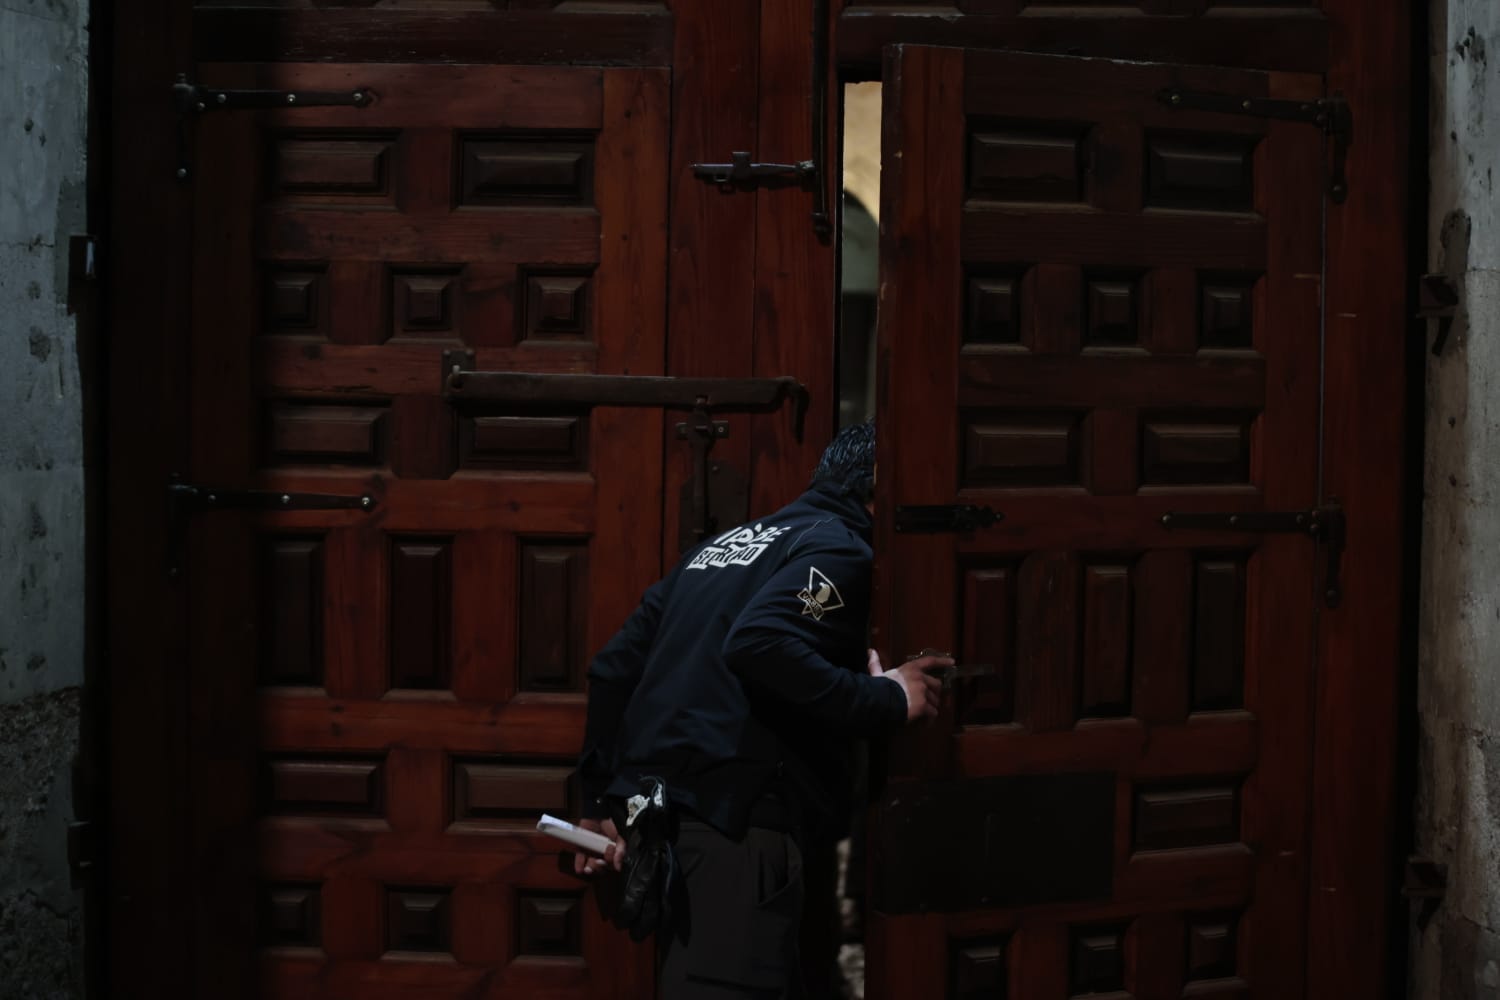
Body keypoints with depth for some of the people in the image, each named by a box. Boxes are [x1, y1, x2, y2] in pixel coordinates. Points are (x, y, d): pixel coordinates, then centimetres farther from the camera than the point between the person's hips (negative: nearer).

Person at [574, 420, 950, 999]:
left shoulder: (725, 544, 24)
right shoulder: (839, 548, -1)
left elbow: (613, 668, 21)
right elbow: (759, 645, -21)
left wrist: (601, 802, 22)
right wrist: (887, 701, -12)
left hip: (656, 806, 9)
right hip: (732, 819, -9)